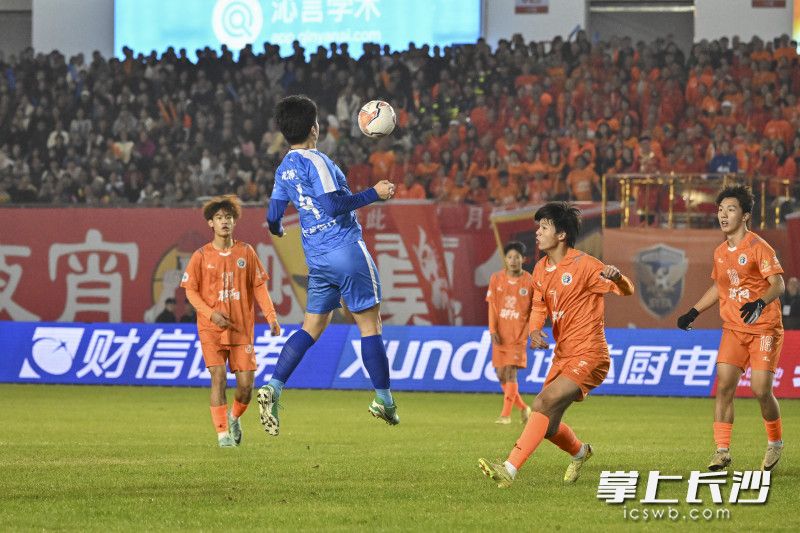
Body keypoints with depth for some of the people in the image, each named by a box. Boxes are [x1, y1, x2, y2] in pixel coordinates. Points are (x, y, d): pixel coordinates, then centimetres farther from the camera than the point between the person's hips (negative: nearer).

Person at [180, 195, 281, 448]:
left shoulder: (246, 252, 3)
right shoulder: (201, 256, -1)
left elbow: (259, 286, 6)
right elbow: (190, 290, 0)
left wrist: (271, 317, -4)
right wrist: (211, 314, -13)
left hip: (241, 327, 2)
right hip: (211, 330, -2)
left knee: (246, 382, -2)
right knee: (218, 376, -15)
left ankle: (234, 417, 29)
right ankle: (222, 433, -8)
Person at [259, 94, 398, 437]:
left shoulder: (284, 169, 10)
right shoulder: (315, 161, -13)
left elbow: (273, 218, 15)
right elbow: (333, 204, -23)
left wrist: (277, 229, 39)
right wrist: (374, 194, -14)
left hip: (317, 259, 7)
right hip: (346, 250, -7)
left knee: (313, 325, 10)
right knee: (369, 323, 3)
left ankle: (273, 388, -6)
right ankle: (383, 400, 7)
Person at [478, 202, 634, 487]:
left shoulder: (583, 265, -13)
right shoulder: (541, 269, 9)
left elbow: (626, 291, -11)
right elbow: (539, 306, 13)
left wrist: (616, 276, -36)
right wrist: (535, 331, -10)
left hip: (588, 356, -8)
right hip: (562, 356, 8)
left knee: (544, 402, -26)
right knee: (548, 426, 11)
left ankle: (510, 470, -34)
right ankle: (579, 452, 44)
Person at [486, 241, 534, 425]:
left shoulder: (529, 282, -5)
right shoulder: (496, 279, 1)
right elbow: (492, 306, 2)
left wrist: (528, 331, -6)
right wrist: (493, 330, -6)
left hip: (518, 335, -3)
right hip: (500, 335, 4)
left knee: (511, 372, -13)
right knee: (501, 375, 5)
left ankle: (506, 414, -8)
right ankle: (523, 408, 24)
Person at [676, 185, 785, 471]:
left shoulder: (758, 247, -11)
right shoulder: (720, 253, 10)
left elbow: (778, 283, -20)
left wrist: (760, 303, -37)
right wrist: (693, 313, 22)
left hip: (764, 328, -6)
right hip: (734, 329, 6)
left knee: (761, 389, -11)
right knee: (724, 384, -8)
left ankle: (775, 442, 15)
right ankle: (722, 450, -4)